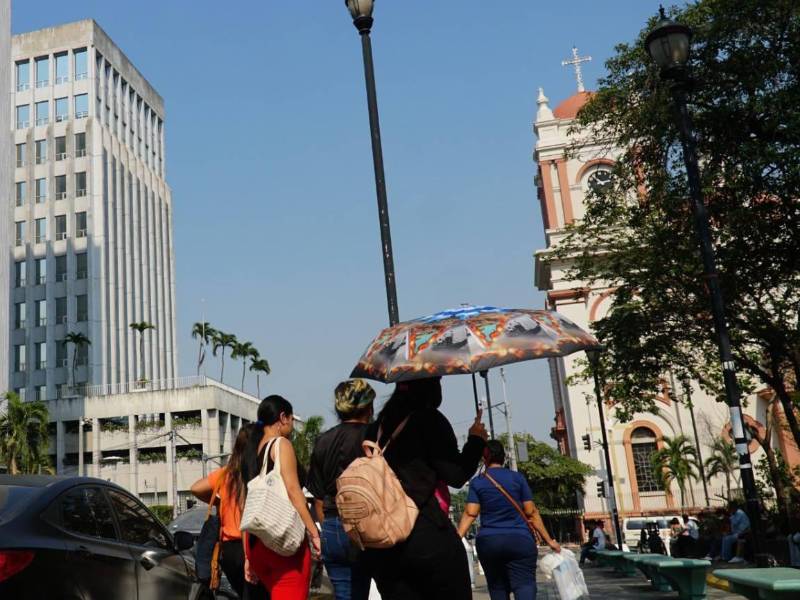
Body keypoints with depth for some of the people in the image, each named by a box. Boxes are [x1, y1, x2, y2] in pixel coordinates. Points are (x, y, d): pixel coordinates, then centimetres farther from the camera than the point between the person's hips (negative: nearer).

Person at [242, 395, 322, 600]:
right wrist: (314, 533, -15)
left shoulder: (250, 450, 17)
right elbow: (293, 491, -15)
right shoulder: (281, 444, -3)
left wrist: (248, 556, 20)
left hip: (256, 542, 8)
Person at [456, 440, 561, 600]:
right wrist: (549, 540, 8)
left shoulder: (476, 482, 5)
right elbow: (531, 513, 3)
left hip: (488, 542, 2)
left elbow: (470, 514, -6)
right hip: (519, 541, -1)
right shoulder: (517, 478, 4)